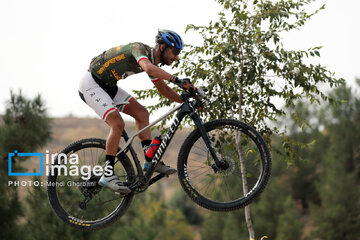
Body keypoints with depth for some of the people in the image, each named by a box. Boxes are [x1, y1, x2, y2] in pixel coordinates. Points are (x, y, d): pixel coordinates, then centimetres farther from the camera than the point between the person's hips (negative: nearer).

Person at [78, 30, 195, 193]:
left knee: (141, 112, 2)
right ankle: (108, 175, -15)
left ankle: (150, 159, 2)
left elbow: (164, 90, 14)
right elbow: (148, 68, -44)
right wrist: (177, 80, -49)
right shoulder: (140, 49, -22)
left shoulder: (153, 62, 6)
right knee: (117, 123, -21)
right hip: (91, 84, -10)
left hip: (108, 86, 10)